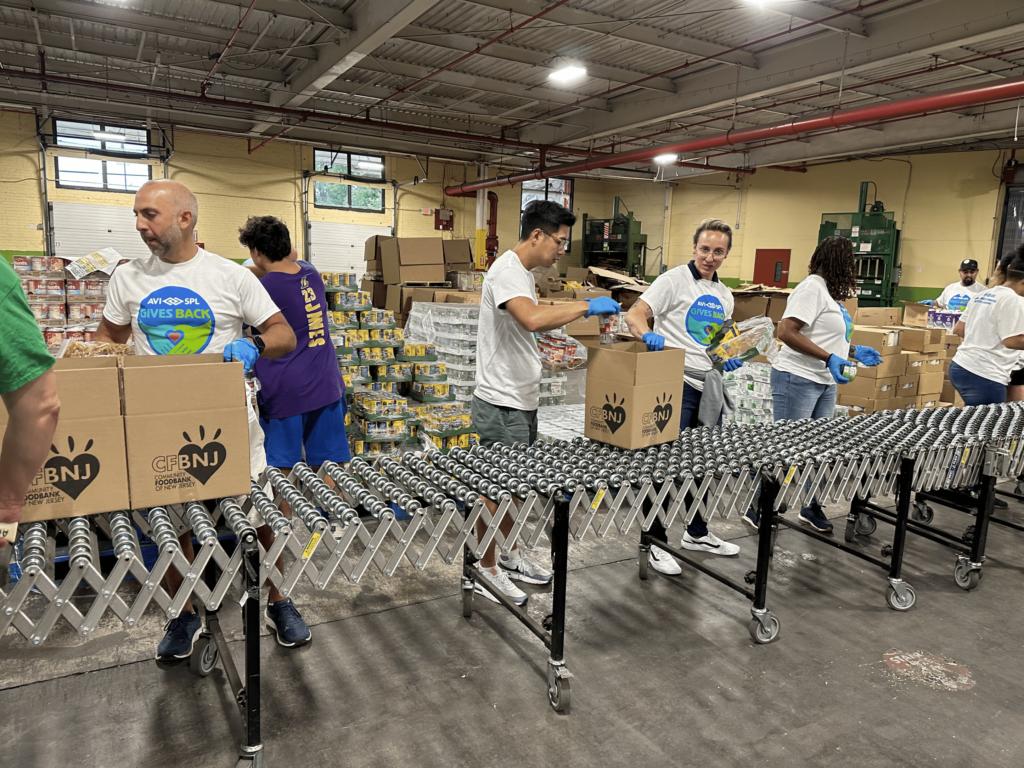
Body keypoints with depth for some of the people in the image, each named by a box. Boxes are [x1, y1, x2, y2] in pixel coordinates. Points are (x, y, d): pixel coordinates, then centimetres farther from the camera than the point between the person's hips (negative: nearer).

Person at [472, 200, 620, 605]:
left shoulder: (523, 271, 13)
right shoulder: (506, 270, -20)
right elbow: (533, 319, -38)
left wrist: (579, 313, 11)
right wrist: (585, 305, -26)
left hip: (523, 401, 10)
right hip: (501, 405, -10)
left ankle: (510, 555, 37)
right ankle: (486, 569, 20)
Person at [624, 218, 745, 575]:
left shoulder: (724, 295, 17)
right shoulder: (674, 280, -6)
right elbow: (635, 314, -17)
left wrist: (729, 358, 4)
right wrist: (648, 334, -37)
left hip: (711, 388, 8)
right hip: (677, 385, -8)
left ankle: (697, 532, 33)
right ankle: (655, 541, 9)